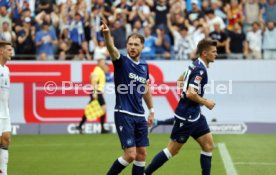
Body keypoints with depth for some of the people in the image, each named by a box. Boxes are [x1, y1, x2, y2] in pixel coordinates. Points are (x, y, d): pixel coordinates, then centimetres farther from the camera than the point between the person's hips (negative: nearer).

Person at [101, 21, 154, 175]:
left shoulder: (144, 66, 10)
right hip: (124, 114, -6)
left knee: (142, 154, 6)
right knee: (130, 154, -11)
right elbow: (112, 48, -29)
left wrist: (151, 110, 22)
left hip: (139, 115, 6)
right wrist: (107, 33, -49)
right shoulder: (122, 61, -8)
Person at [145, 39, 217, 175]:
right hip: (186, 116, -10)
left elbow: (180, 80, 23)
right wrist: (205, 102, -13)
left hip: (194, 115, 10)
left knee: (208, 145, 5)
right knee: (173, 150, -1)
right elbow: (191, 94, -27)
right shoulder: (200, 69, -20)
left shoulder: (196, 65, 9)